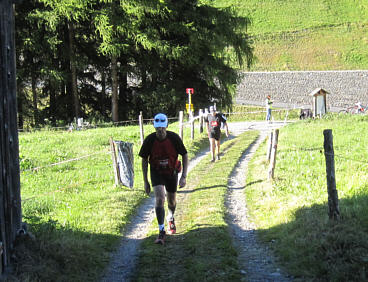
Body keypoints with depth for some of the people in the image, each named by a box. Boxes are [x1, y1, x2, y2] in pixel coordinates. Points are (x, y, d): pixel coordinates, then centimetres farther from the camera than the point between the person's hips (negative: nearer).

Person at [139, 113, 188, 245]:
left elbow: (185, 156, -9)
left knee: (172, 201, 14)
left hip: (171, 172, 1)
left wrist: (184, 177, -16)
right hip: (156, 172, -1)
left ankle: (171, 218, 49)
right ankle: (161, 232, -16)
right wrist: (145, 181, -4)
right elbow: (144, 160, -5)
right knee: (159, 198, -20)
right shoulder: (149, 140, -18)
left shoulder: (174, 138, -20)